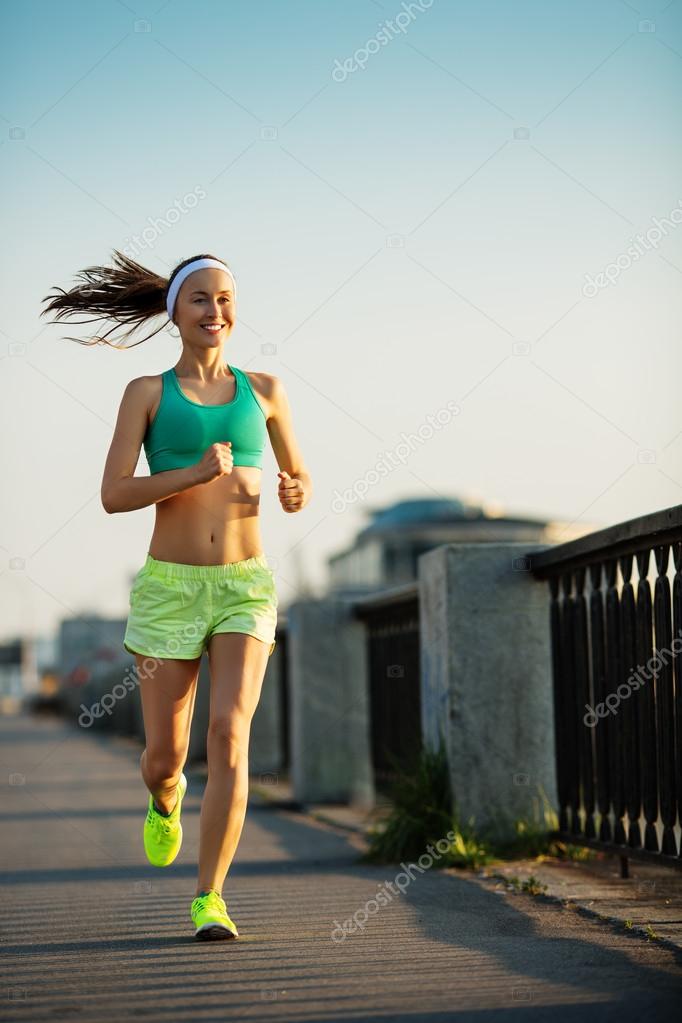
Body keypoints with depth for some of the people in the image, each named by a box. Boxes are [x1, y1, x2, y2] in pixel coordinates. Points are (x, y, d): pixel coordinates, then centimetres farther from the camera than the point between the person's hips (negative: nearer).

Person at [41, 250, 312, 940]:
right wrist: (196, 473, -23)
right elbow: (113, 496, -8)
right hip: (168, 589, 0)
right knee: (165, 755, 6)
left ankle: (208, 901, -12)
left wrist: (296, 495, -8)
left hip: (245, 587, 1)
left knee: (230, 734, -19)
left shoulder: (263, 389, 8)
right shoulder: (146, 392, 2)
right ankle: (166, 798, 46)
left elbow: (300, 479, 18)